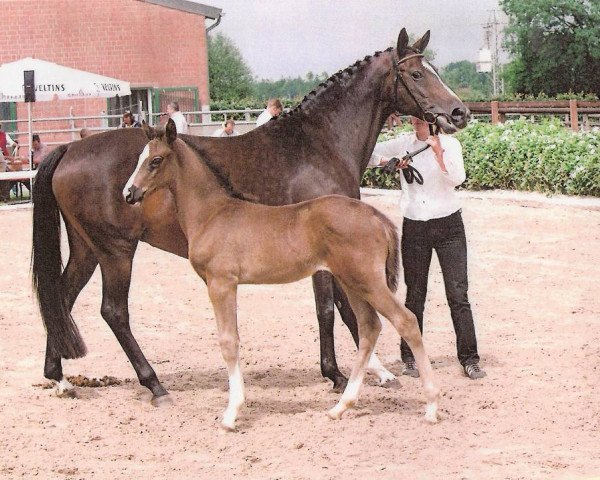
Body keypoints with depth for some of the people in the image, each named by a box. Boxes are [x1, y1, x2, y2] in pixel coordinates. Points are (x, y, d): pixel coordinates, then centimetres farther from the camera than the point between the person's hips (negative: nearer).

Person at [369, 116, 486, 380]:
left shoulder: (449, 144, -4)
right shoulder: (403, 144, 2)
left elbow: (456, 179, -19)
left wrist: (437, 150, -27)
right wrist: (390, 162, -14)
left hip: (448, 224, -2)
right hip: (414, 227, 2)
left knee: (458, 294, -4)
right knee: (414, 294, 8)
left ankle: (469, 359, 0)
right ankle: (410, 358, 18)